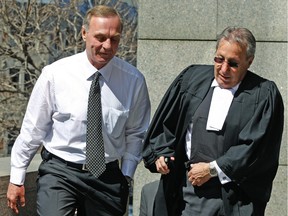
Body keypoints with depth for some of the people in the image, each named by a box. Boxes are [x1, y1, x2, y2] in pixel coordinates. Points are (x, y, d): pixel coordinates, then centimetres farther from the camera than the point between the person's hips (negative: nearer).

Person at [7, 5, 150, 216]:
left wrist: (126, 175, 4)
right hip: (59, 172, -2)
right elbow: (32, 129, 0)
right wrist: (17, 178, 5)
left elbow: (136, 133, 10)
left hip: (108, 177, 2)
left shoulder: (133, 80, -4)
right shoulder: (55, 74, -9)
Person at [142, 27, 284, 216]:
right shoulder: (192, 78, 7)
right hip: (187, 189, 3)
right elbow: (165, 122, 15)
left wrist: (213, 169, -11)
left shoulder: (265, 95, -5)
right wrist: (161, 153, 0)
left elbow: (257, 146, -11)